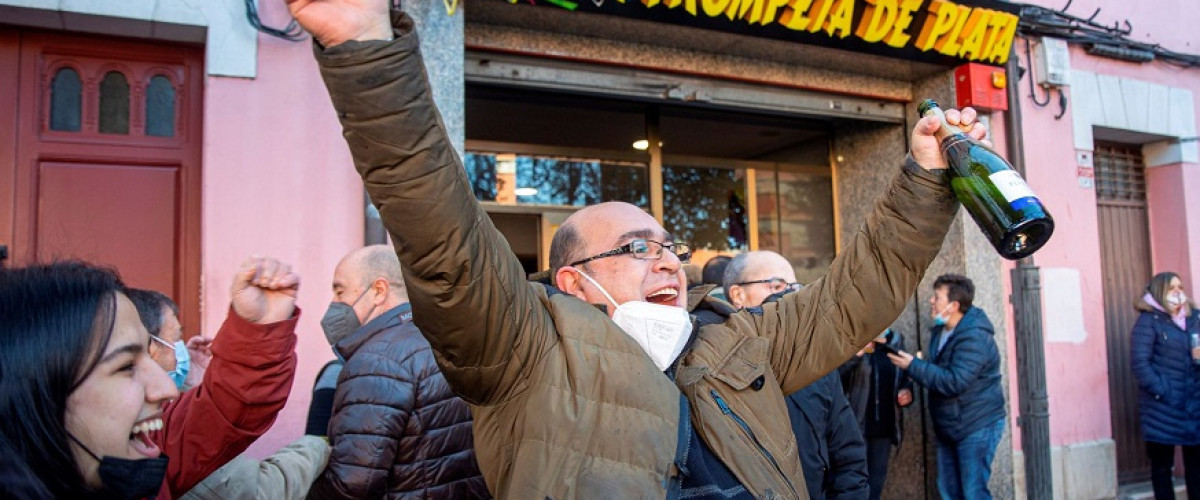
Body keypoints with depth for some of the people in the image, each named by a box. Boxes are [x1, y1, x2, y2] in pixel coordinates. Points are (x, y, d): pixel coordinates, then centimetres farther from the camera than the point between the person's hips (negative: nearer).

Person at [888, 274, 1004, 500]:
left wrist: (913, 366, -24)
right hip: (948, 428, 9)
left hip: (976, 427, -9)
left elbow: (955, 382, -29)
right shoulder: (941, 330, 8)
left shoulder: (974, 337, -22)